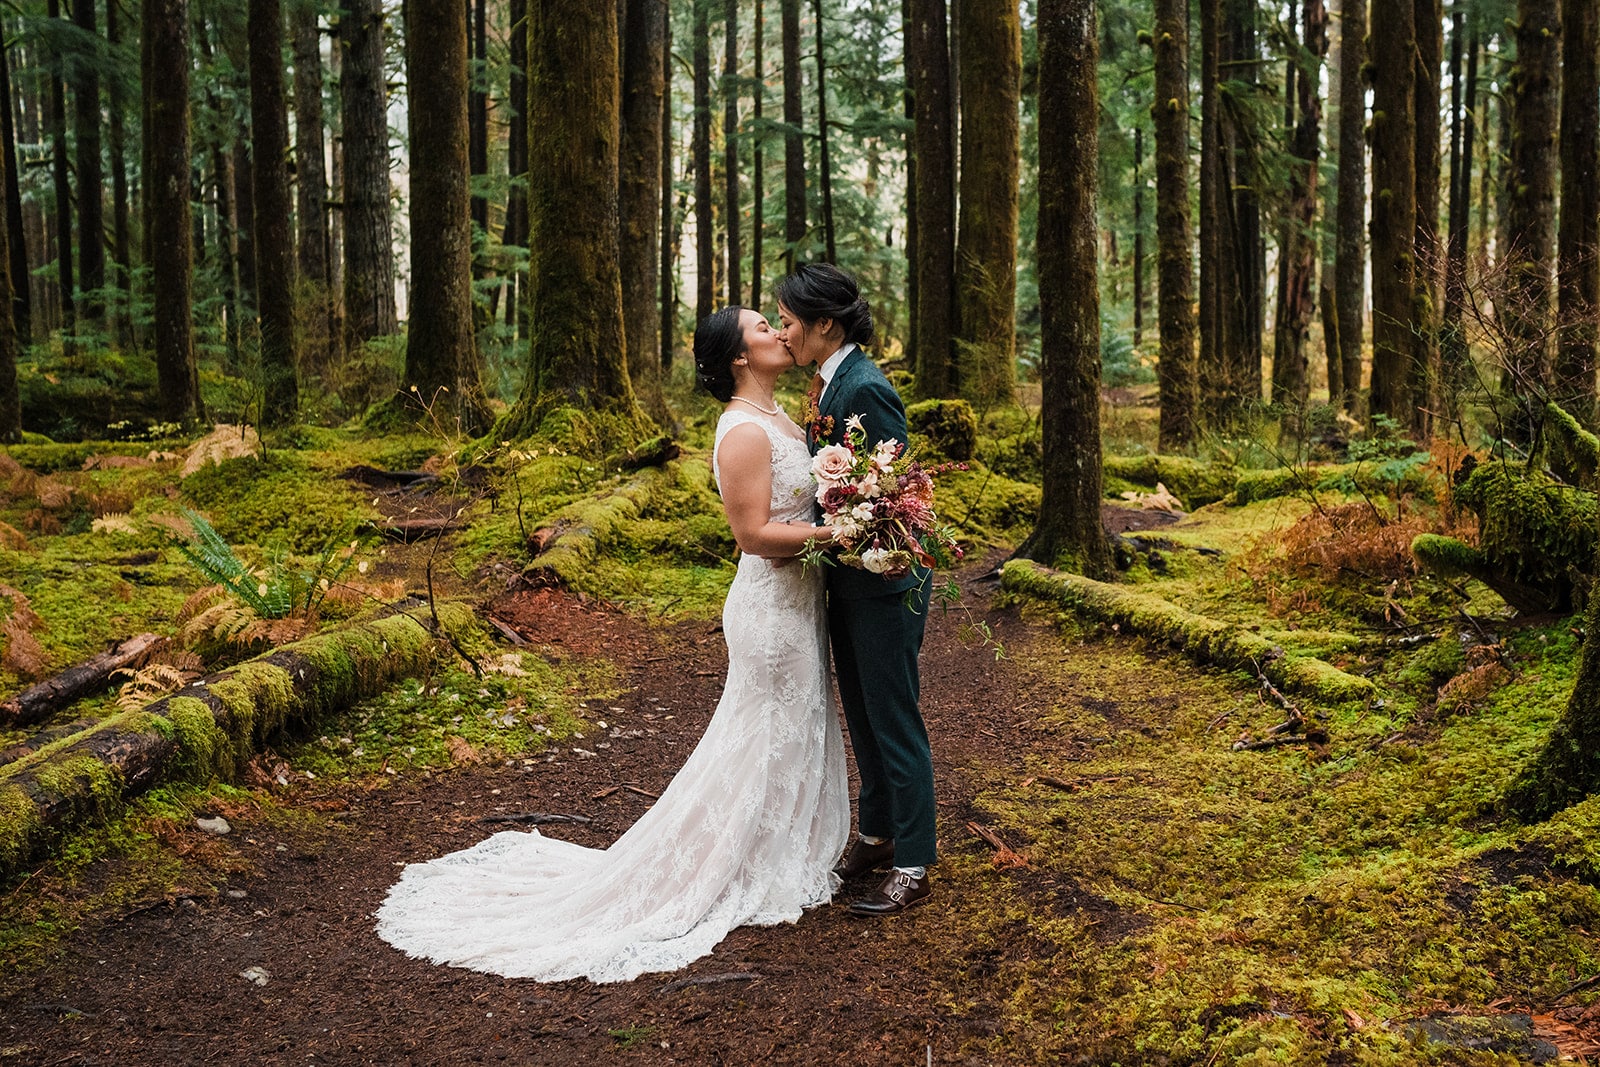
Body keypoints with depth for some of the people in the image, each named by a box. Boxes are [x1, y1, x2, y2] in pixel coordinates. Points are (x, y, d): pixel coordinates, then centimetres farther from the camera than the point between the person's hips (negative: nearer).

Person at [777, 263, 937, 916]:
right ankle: (876, 837, 36)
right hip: (848, 584, 10)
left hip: (883, 582, -10)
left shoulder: (866, 389, -20)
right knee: (861, 716, 20)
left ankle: (913, 868, 13)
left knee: (893, 723, 1)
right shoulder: (829, 384, 8)